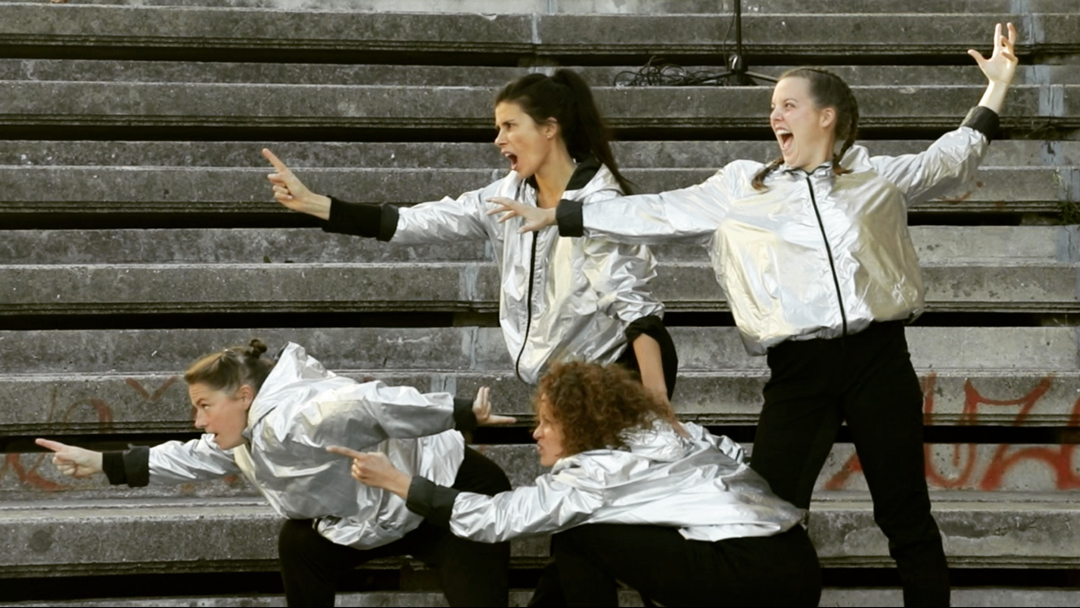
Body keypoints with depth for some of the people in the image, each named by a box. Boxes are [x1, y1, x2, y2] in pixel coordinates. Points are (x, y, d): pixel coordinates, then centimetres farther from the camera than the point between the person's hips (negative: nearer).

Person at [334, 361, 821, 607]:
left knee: (575, 538, 0)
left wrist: (395, 480, 3)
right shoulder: (664, 434, 19)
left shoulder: (598, 469, -2)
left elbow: (495, 518, -1)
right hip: (793, 563, 9)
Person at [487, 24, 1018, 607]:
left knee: (905, 513, 7)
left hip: (879, 360, 1)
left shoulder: (876, 176, 12)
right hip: (799, 369, 0)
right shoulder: (740, 189, 9)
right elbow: (655, 214, 8)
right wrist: (556, 215, 3)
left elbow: (951, 160, 26)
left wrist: (997, 85, 27)